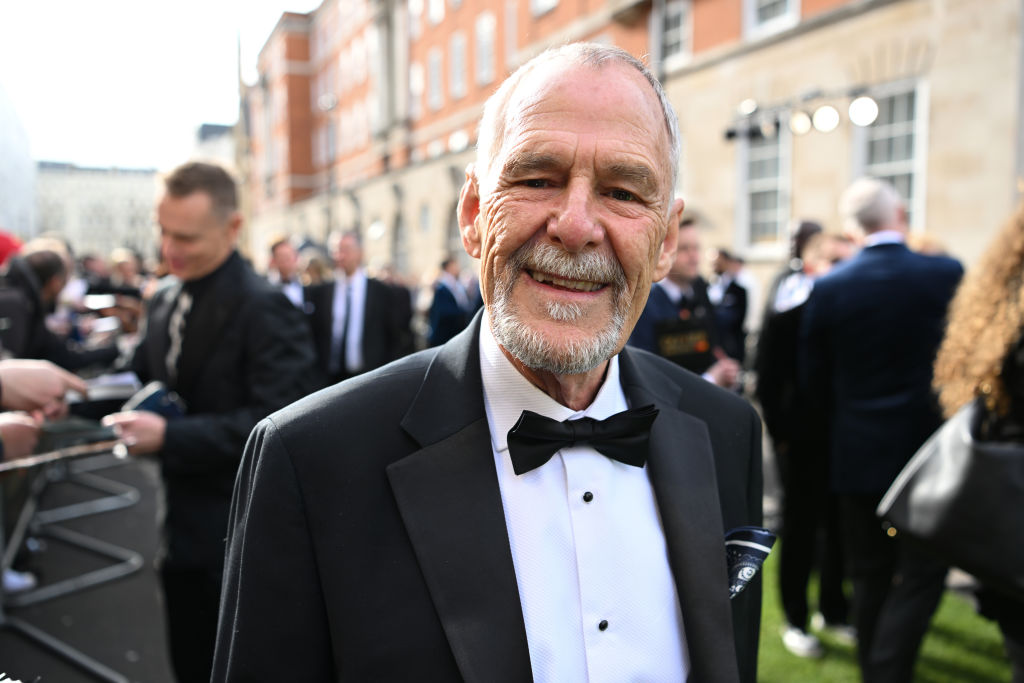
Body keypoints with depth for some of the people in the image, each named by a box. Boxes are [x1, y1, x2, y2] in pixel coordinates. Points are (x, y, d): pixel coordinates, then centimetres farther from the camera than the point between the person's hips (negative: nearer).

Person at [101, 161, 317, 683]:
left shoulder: (264, 309, -19)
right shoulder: (165, 302, 7)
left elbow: (275, 424, -25)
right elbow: (143, 378, 15)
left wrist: (169, 436, -27)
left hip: (240, 537, -7)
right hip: (182, 525, 8)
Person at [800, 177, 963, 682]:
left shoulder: (827, 288, -6)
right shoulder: (948, 274, -9)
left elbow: (813, 379, 0)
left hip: (856, 452, 2)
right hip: (928, 449, -2)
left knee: (870, 577, 14)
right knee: (921, 575, 8)